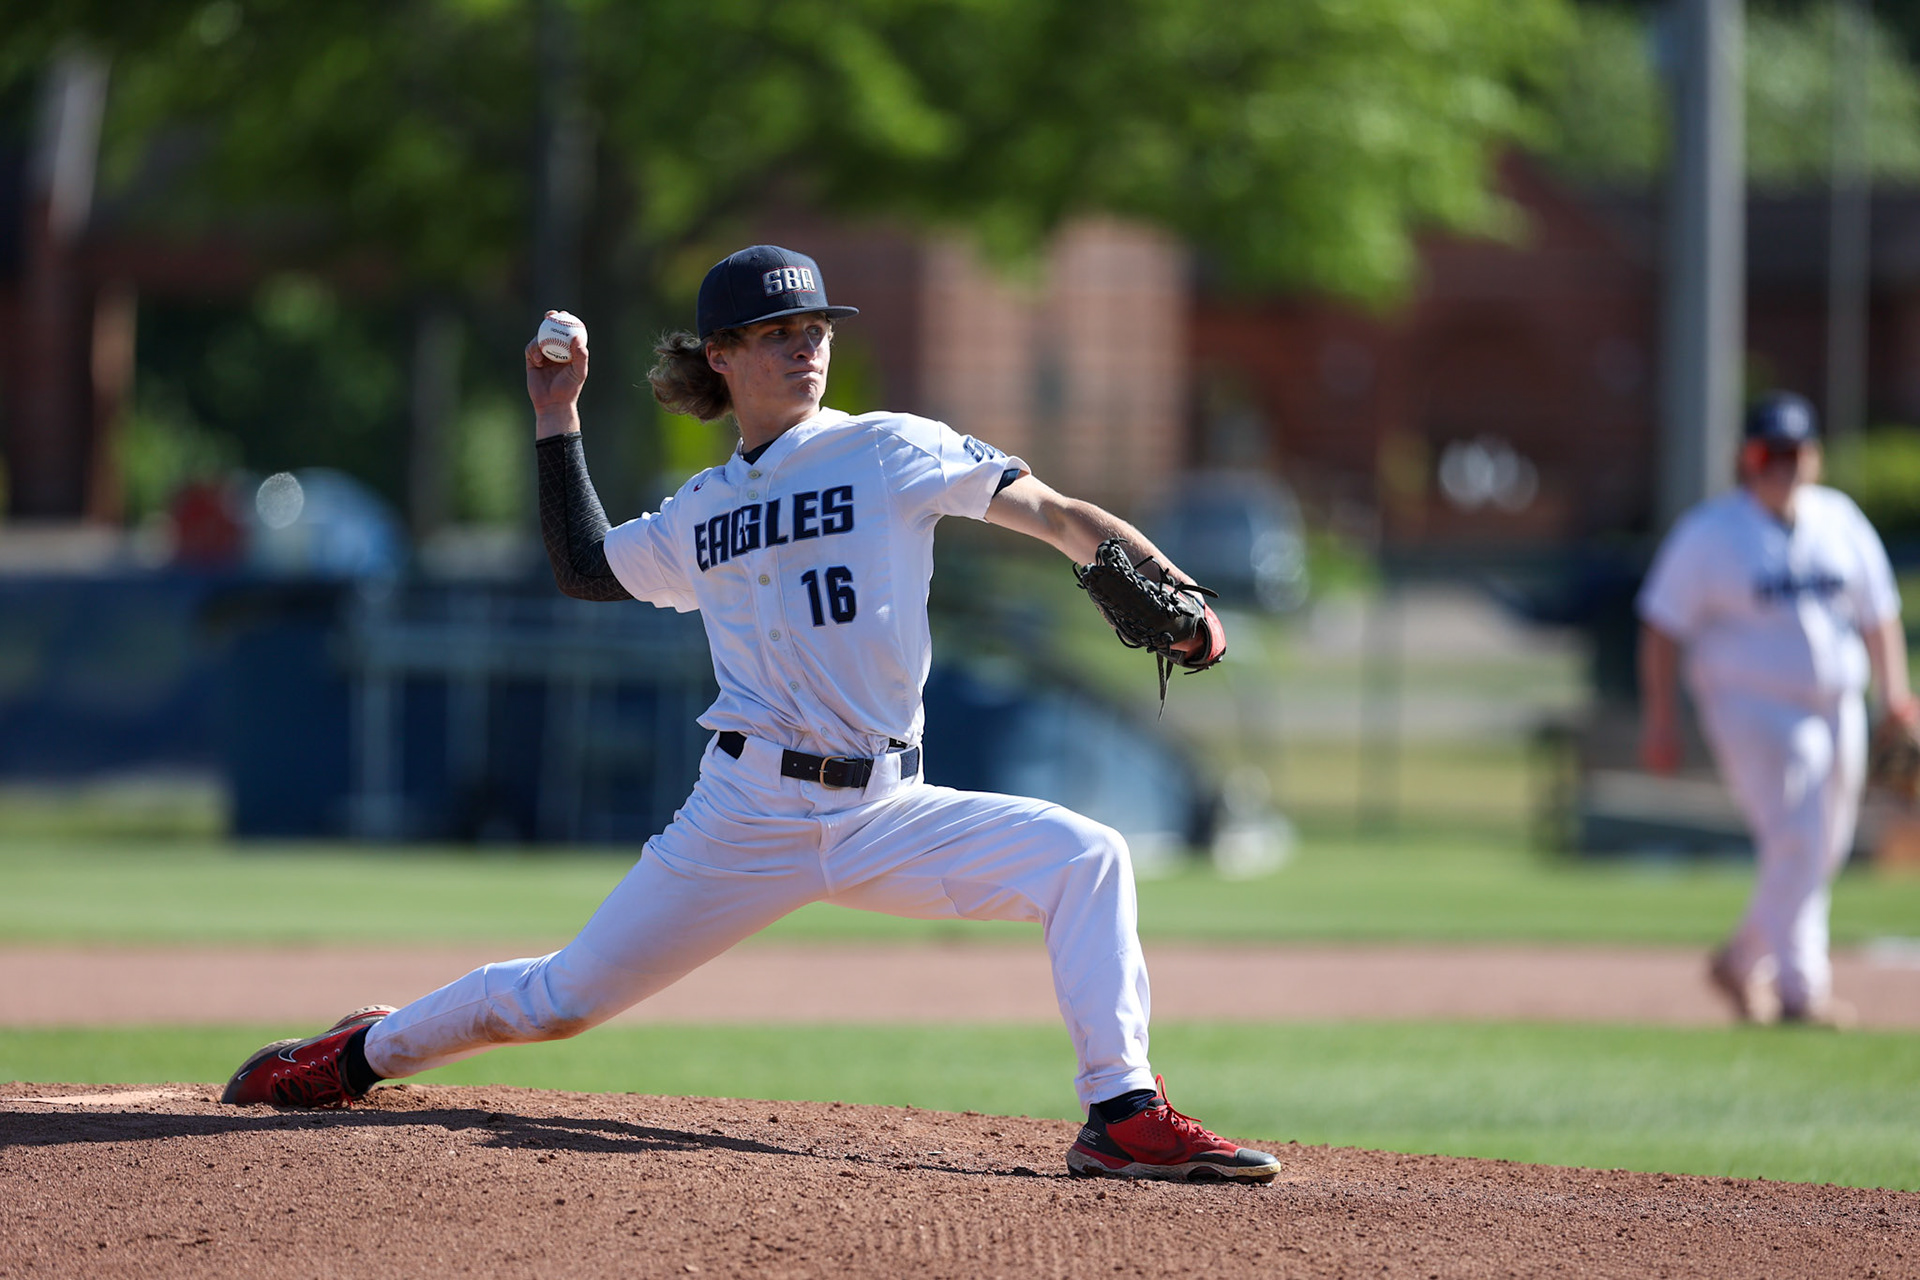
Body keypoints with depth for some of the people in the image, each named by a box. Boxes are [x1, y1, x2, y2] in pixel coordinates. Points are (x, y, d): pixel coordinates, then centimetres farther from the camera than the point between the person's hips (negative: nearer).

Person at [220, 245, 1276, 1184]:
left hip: (886, 816, -1)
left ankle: (1123, 1115, -23)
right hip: (744, 815, 1)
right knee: (562, 998, 6)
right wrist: (556, 419, 20)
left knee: (1087, 858, -24)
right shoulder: (702, 512, 13)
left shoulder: (892, 451, 2)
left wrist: (1176, 598, -20)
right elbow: (586, 567, 25)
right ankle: (360, 1056, 30)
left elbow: (1052, 514, -6)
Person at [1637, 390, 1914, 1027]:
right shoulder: (1709, 533, -4)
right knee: (1797, 841, -18)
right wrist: (1659, 720, -9)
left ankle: (1741, 962, 29)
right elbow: (1662, 625, -4)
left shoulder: (1840, 520, 9)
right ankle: (1799, 989, -16)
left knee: (1823, 852, 9)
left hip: (1836, 707, 6)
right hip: (1752, 706, -6)